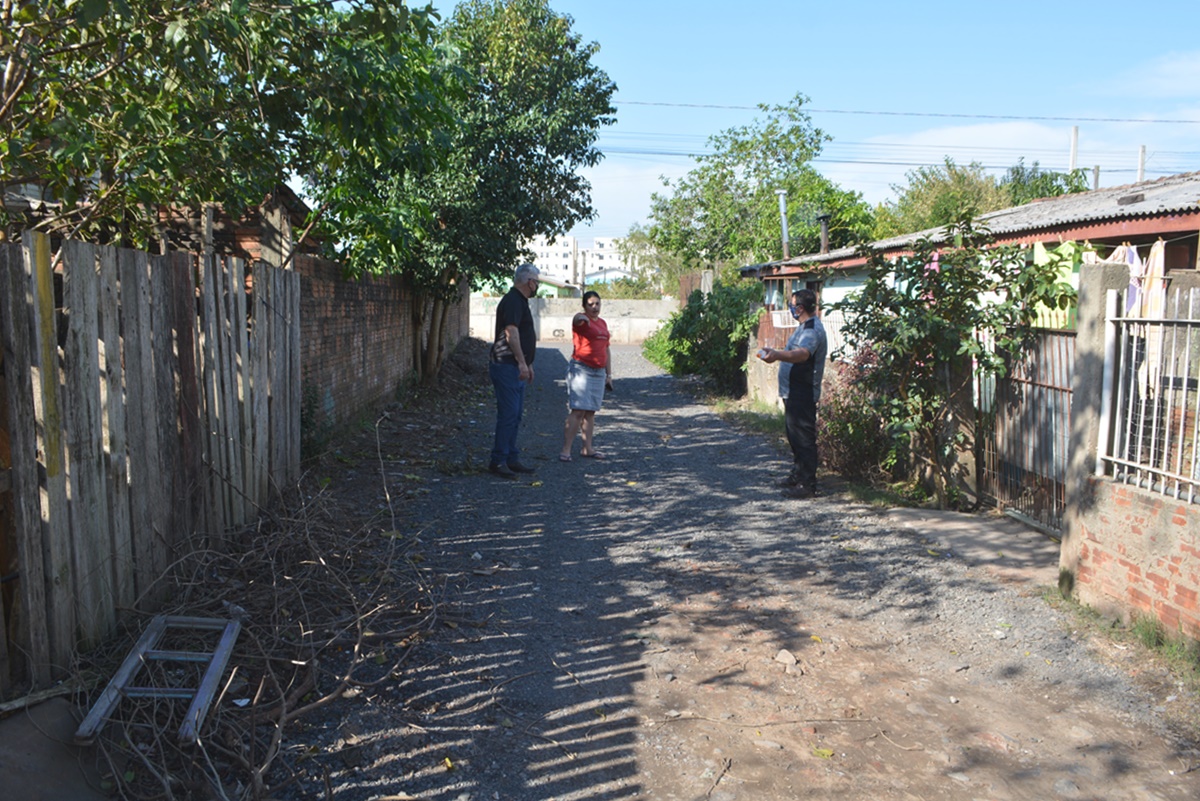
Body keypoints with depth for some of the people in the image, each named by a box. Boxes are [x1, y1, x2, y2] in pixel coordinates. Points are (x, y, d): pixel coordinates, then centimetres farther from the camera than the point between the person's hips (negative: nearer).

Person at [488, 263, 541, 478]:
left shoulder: (520, 301, 20)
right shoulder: (512, 301, -13)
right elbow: (511, 332, -24)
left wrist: (528, 364, 26)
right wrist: (522, 362, -27)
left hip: (516, 367, 11)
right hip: (506, 366, -11)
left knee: (515, 415, 12)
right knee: (508, 414, -10)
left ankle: (511, 459, 18)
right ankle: (498, 462, -5)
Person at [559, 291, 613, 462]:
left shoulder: (603, 323, 16)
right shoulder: (581, 320, -7)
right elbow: (578, 319, -33)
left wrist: (609, 374, 18)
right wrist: (581, 318, -57)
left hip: (599, 372, 7)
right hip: (581, 370, -7)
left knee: (591, 412, 10)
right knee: (578, 411, -12)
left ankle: (587, 448, 17)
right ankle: (566, 450, -12)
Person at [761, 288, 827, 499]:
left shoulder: (812, 330, -21)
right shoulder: (807, 327, 14)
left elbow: (802, 353, -43)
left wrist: (778, 354, -59)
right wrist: (777, 354, 44)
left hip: (802, 394, -11)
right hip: (794, 392, 11)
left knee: (804, 438, -6)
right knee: (794, 436, 20)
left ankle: (807, 484, -1)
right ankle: (798, 475, 33)